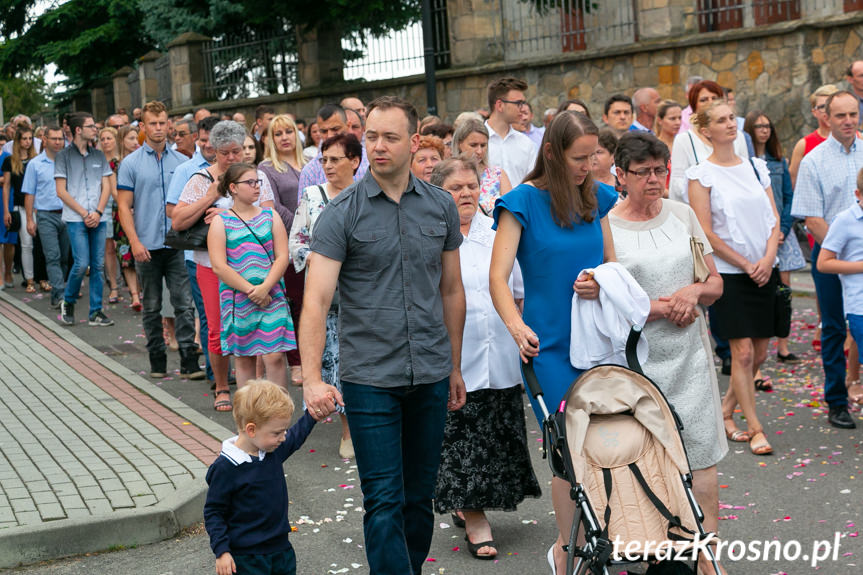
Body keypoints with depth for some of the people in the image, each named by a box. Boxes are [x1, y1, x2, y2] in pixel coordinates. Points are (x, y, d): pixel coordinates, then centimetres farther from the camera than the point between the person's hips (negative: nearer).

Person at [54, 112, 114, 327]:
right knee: (82, 264, -11)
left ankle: (95, 312, 8)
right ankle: (68, 302, 12)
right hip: (75, 219, -4)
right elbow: (61, 191, -2)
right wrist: (84, 213, -8)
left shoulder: (99, 155, 13)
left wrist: (98, 212, -5)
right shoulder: (63, 156, 2)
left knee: (98, 265, 2)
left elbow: (106, 187, 11)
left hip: (98, 219, 4)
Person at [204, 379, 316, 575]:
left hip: (281, 550, 7)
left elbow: (297, 435, 23)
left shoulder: (275, 450, 1)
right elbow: (213, 512, -12)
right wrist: (221, 550, -16)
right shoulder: (226, 467, -18)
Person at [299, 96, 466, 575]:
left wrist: (454, 367, 15)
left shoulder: (440, 206, 5)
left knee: (420, 496, 14)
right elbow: (316, 300, -14)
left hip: (430, 374, 4)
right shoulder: (341, 213, -7)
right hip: (369, 377, -3)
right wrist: (311, 379, -25)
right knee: (384, 501, -3)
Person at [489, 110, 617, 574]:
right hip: (549, 344, -5)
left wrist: (601, 284, -8)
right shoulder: (524, 201, -8)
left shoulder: (595, 198, 7)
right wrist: (516, 326, -29)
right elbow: (498, 277, -13)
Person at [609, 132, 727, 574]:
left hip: (688, 354, 3)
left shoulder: (683, 214, 8)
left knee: (701, 453, 1)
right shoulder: (604, 227, -5)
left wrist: (694, 291, -9)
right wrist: (657, 308, -14)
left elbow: (716, 283, 13)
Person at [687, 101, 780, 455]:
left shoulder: (757, 167, 10)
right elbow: (706, 232, -9)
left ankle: (725, 412, 26)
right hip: (728, 273, -5)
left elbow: (774, 218, 8)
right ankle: (755, 429, 3)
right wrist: (746, 264, -9)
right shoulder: (701, 174, -5)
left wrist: (768, 259, -8)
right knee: (742, 352, -7)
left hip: (764, 271, 5)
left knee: (759, 353, 8)